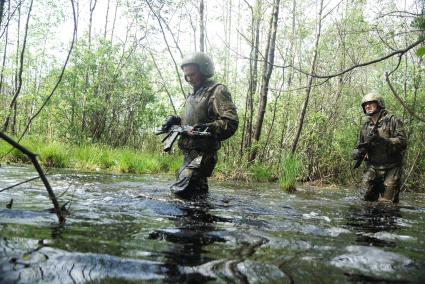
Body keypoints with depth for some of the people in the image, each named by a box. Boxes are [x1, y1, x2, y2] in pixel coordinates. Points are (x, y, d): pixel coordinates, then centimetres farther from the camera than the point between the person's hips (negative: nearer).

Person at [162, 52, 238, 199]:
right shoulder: (192, 95, 21)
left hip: (203, 153, -9)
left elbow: (231, 122, -16)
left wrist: (207, 129, -30)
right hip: (188, 154, 9)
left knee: (180, 191, -19)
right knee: (199, 192, 14)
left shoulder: (216, 91, -6)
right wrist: (175, 120, 9)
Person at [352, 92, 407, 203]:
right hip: (372, 169, 5)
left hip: (390, 170, -5)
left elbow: (402, 142, -11)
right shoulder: (365, 126, 15)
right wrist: (357, 153, -5)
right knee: (368, 202, 7)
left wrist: (381, 140, -24)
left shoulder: (392, 121, -2)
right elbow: (359, 147, 19)